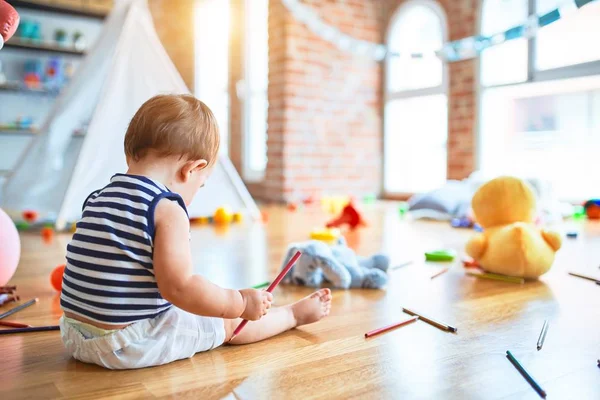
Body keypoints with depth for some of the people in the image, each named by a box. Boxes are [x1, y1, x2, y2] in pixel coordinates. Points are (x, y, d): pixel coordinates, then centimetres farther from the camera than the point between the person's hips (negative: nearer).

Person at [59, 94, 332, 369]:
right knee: (229, 321, 9)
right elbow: (180, 289, -25)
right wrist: (242, 302, -12)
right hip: (130, 344, -7)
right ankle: (295, 314, 29)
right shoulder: (166, 209, -20)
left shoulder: (96, 200, 5)